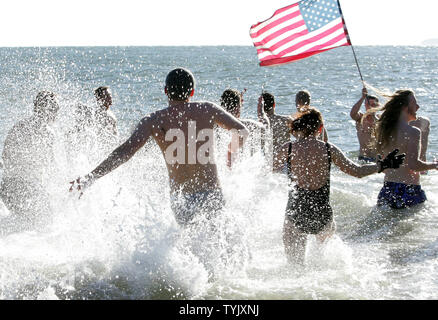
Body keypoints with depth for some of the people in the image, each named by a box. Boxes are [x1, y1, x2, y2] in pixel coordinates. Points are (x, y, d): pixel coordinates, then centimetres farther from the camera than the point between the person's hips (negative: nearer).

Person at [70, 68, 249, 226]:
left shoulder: (154, 121, -4)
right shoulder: (207, 110, -1)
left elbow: (126, 151, -15)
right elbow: (242, 131, 0)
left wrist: (91, 177, -15)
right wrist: (236, 148, 23)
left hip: (180, 198, 0)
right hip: (212, 194, 0)